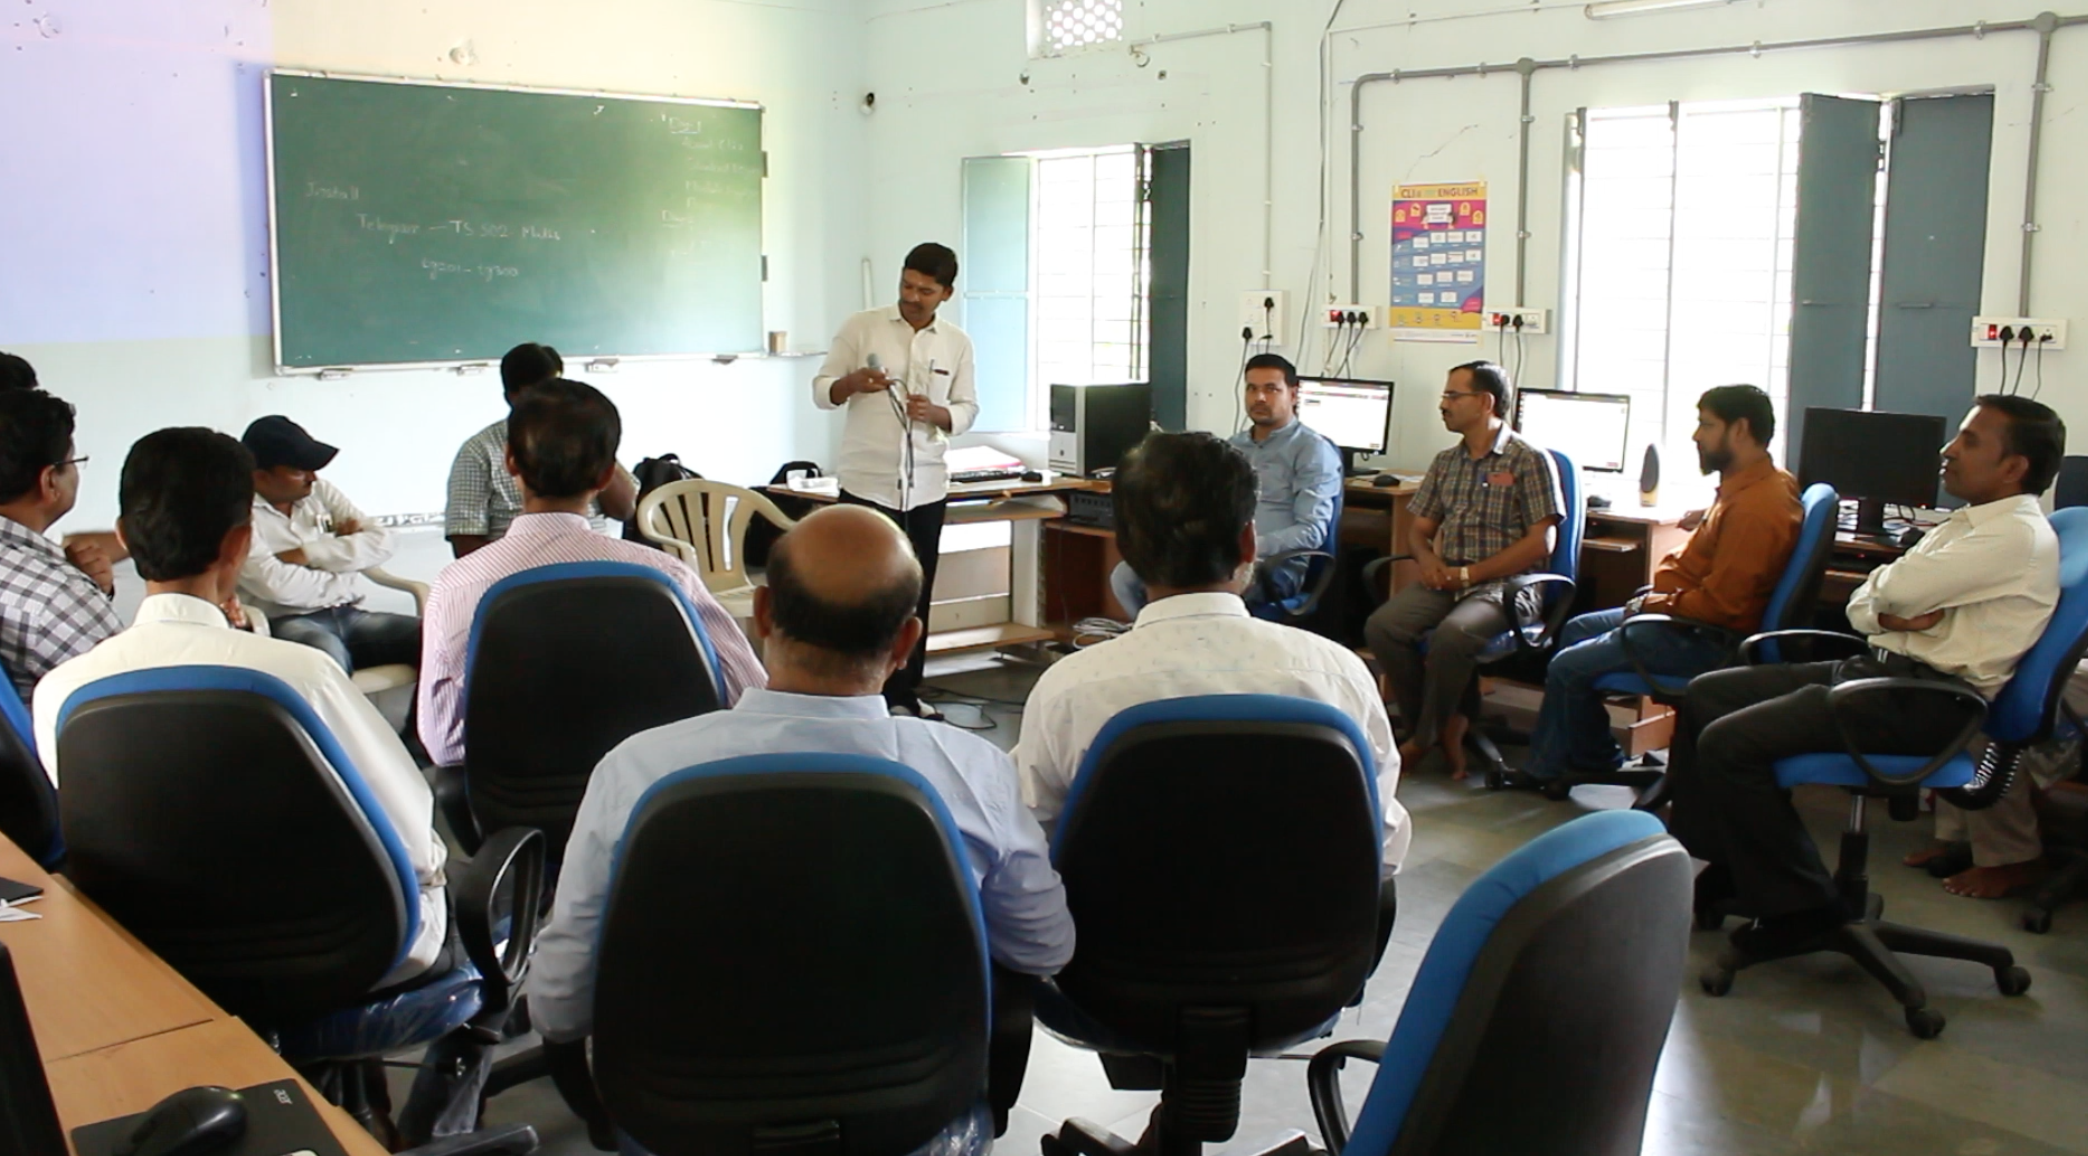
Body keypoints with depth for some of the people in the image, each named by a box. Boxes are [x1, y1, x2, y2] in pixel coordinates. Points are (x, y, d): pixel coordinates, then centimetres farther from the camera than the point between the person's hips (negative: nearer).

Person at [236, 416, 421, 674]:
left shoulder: (320, 490, 14)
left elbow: (381, 543, 4)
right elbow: (276, 585, -17)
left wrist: (306, 554, -7)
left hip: (351, 615, 5)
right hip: (290, 623, -5)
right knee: (326, 653, -39)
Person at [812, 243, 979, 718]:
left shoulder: (957, 344, 7)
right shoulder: (861, 327, -1)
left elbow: (967, 409, 10)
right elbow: (821, 391, 1)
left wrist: (937, 413, -12)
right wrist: (851, 383, -21)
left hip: (927, 487, 3)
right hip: (867, 483, -3)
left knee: (916, 595, 10)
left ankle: (905, 692, 22)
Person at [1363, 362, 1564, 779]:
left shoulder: (1530, 461, -2)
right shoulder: (1445, 462, 17)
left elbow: (1539, 543, -8)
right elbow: (1419, 529, 21)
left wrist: (1468, 574, -13)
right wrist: (1427, 558, -4)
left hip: (1504, 585, -6)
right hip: (1446, 580, 6)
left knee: (1451, 635, -35)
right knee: (1382, 626, -22)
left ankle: (1425, 737, -11)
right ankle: (1448, 727, -7)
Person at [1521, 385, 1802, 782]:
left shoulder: (1756, 507, -26)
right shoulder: (1744, 486, 8)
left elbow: (1721, 602, -27)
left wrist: (1654, 604, -14)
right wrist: (1656, 592, 2)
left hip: (1709, 641, -11)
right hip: (1691, 618, 11)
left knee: (1568, 668, -10)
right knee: (1578, 630, 20)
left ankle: (1544, 771, 12)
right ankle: (1591, 757, 25)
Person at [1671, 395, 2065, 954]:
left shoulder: (2020, 536, -13)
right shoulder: (1966, 525, 18)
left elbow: (1893, 591, -22)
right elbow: (1861, 606, 15)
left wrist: (1885, 595, 1)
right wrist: (1892, 616, -7)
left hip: (1923, 701, -10)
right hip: (1877, 668, 10)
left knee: (1729, 743, -21)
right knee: (1706, 694, 8)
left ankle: (1798, 904, -6)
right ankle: (1727, 863, 15)